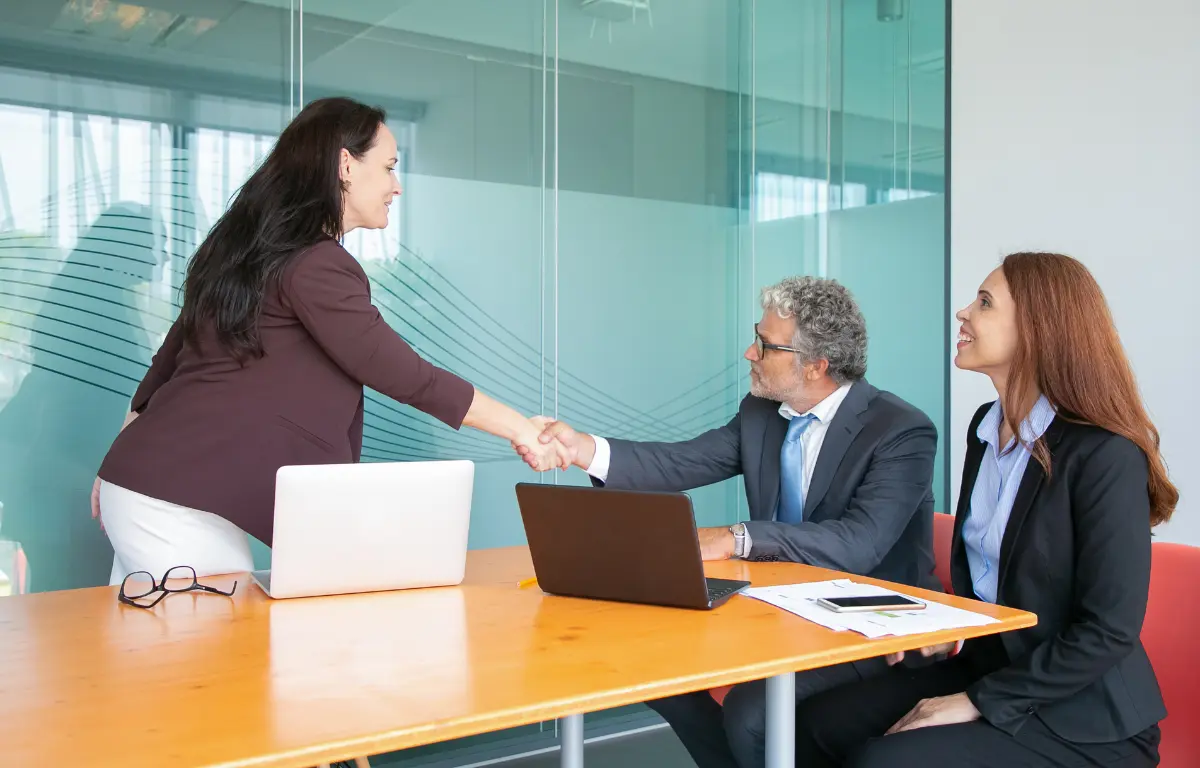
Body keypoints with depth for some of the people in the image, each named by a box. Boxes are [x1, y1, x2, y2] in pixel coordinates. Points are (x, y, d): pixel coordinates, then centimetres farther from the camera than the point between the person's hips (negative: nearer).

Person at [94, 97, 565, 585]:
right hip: (178, 503, -10)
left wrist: (124, 466, 25)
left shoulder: (250, 248, 13)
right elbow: (402, 375, -19)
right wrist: (518, 427, -11)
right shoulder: (315, 265, -17)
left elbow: (172, 351, 18)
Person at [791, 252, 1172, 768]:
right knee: (816, 725, -9)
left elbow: (1110, 631, -20)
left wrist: (978, 702, -19)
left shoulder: (1105, 456, -19)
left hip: (1082, 722, -7)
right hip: (986, 666, 7)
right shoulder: (987, 425, 6)